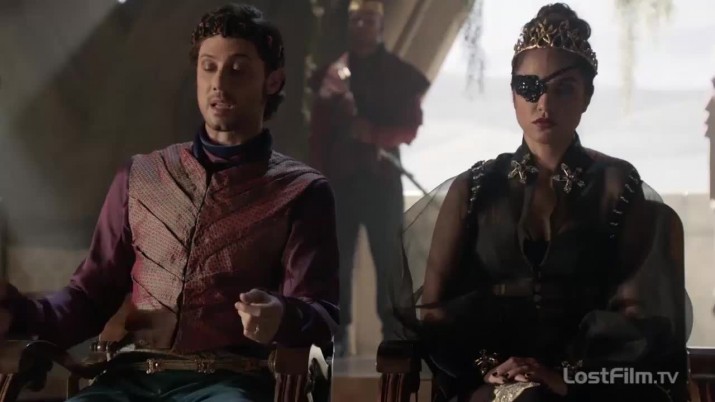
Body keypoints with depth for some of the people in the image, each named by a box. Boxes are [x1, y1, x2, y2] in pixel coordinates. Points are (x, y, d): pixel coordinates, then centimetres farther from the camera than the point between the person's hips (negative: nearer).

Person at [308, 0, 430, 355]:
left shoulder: (400, 74, 5)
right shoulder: (331, 73, 9)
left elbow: (410, 127, -1)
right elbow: (318, 130, 8)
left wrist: (374, 133, -17)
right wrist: (319, 177, -4)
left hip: (381, 176, -1)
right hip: (339, 177, 1)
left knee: (388, 255, -2)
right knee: (338, 256, 0)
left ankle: (394, 334, 1)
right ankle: (337, 333, 5)